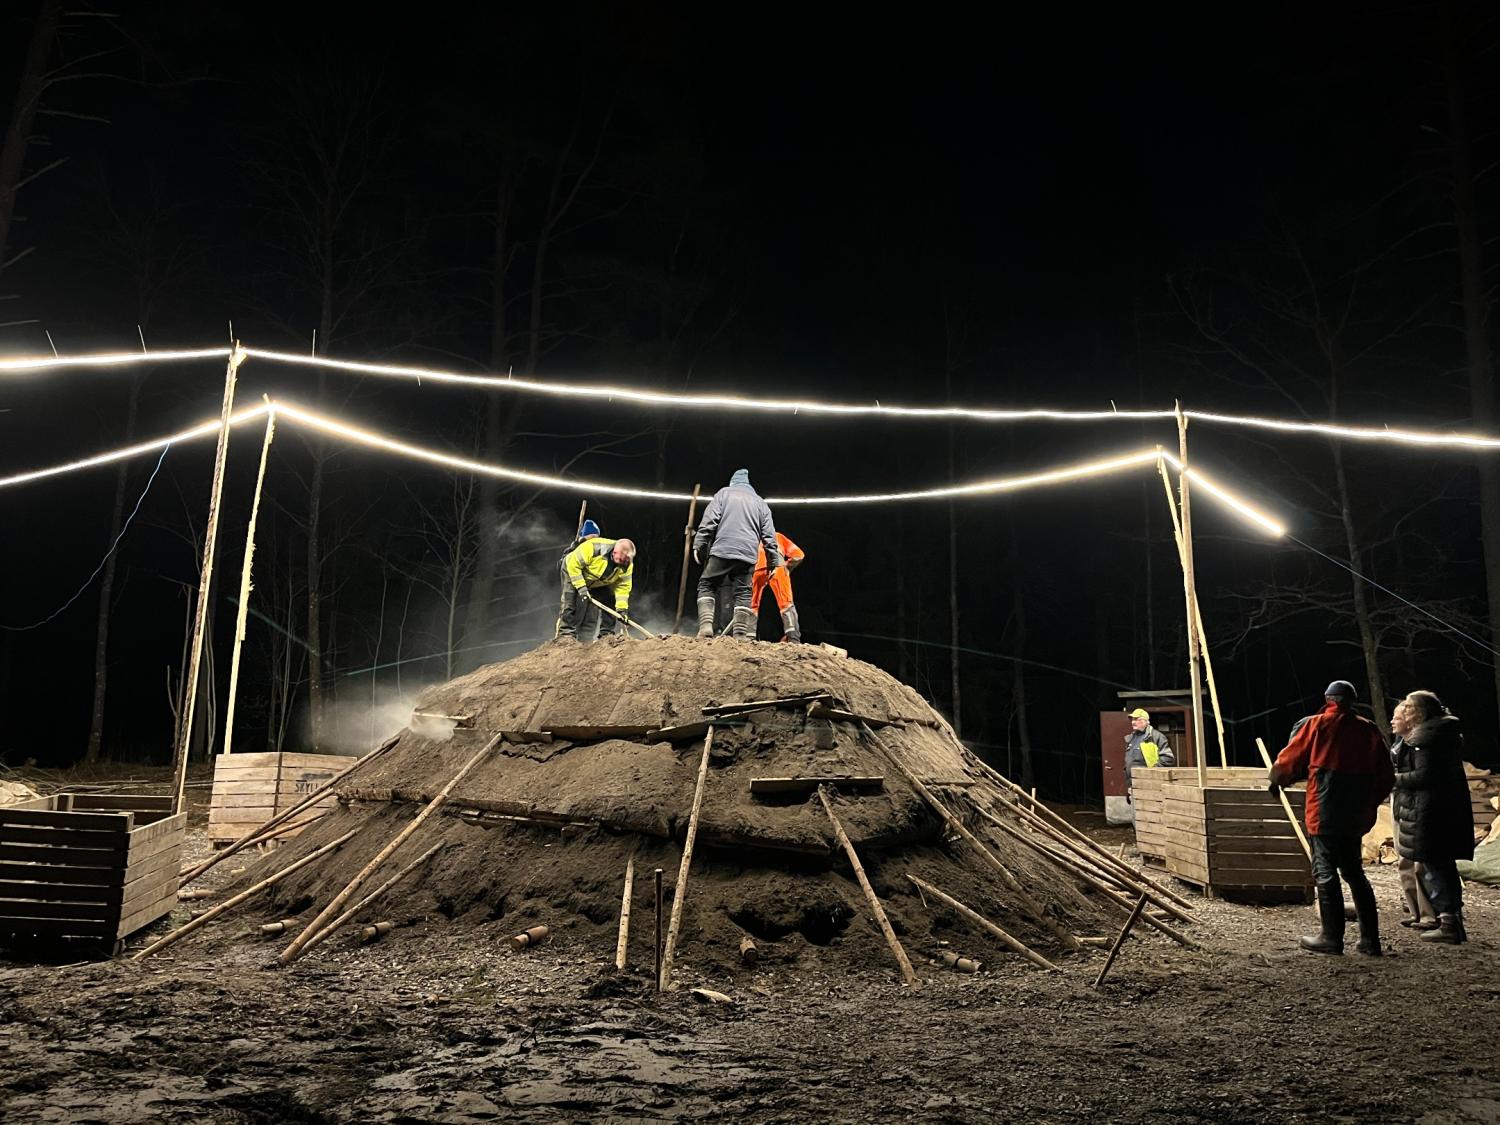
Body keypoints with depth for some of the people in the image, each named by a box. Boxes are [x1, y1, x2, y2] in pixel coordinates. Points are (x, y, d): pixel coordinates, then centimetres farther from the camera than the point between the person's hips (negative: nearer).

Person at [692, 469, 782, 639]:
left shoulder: (724, 493, 13)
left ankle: (706, 625, -10)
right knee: (743, 593, 5)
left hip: (722, 550, -2)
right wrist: (774, 562, 15)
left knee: (706, 586, 7)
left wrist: (698, 545, 1)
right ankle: (740, 633, -4)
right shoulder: (760, 503, 20)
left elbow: (709, 521, 0)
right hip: (748, 555, 2)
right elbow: (769, 536, 14)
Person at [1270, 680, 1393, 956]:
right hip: (1356, 815, 5)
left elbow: (1289, 760, 0)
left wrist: (1276, 780, 20)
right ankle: (1370, 939, 15)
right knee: (1354, 871, 15)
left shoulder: (1318, 725, -5)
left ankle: (1331, 937, 2)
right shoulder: (1368, 729, 7)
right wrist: (1370, 803, 20)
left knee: (1325, 872, 1)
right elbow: (1385, 774, 9)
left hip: (1324, 812, -5)